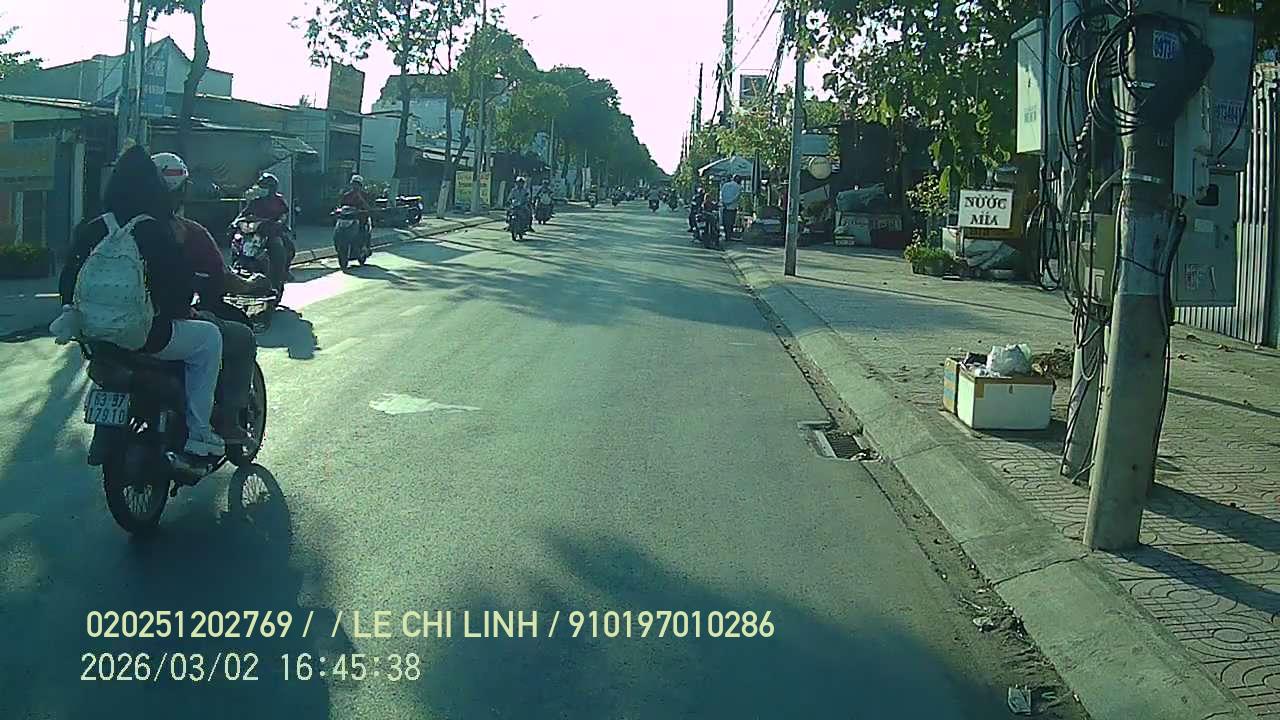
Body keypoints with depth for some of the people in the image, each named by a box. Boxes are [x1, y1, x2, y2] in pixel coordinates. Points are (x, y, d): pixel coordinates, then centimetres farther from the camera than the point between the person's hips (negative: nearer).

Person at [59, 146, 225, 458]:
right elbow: (181, 279, -9)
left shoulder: (91, 230, 4)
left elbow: (68, 279, 9)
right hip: (145, 336, -7)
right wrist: (183, 310, 10)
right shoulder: (154, 231, -13)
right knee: (209, 337, 14)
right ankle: (198, 432, 8)